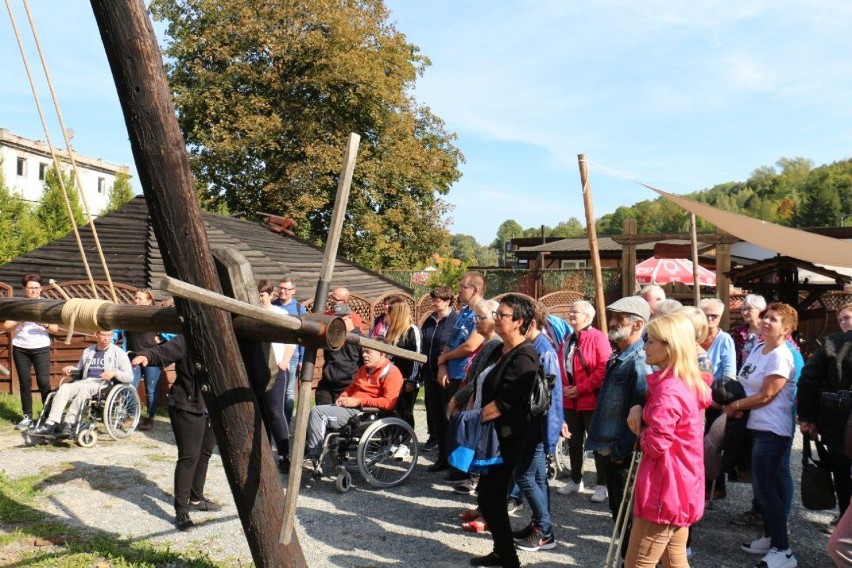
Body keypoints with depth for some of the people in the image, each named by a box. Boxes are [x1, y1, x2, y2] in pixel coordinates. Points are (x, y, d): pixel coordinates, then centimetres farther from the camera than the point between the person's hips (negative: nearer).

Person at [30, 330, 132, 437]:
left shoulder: (118, 352, 7)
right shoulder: (88, 351, 22)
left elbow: (129, 376, 0)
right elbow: (80, 368, 36)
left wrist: (115, 373, -17)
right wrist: (71, 368, 14)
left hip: (104, 384, -5)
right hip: (85, 381, 5)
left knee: (84, 388, -35)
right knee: (64, 387, -24)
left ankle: (70, 424, -37)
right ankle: (51, 424, -32)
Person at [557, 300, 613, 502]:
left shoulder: (597, 337, -11)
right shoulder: (567, 340, 13)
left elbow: (604, 369, -19)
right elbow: (560, 367, 17)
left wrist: (581, 388, -18)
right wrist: (563, 387, -1)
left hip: (591, 400, -7)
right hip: (570, 401, 7)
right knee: (573, 442, 15)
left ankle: (602, 485, 13)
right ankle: (575, 481, 29)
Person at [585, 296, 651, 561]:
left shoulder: (639, 361, -20)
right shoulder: (618, 358, 11)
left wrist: (620, 451, -19)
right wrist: (607, 447, 16)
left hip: (623, 457, -9)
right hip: (610, 451, 9)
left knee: (629, 519, 5)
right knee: (619, 514, 20)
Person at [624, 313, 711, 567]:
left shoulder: (668, 390, -22)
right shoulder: (689, 383, 7)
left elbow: (655, 444, -26)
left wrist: (640, 431, -4)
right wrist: (639, 409, 1)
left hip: (664, 487, -10)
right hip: (682, 485, 10)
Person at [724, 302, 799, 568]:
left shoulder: (781, 356, -16)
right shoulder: (757, 350, 11)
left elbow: (765, 396, -18)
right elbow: (746, 384, 16)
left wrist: (734, 406, -8)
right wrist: (738, 406, -3)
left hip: (772, 430, -9)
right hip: (755, 426, 9)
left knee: (765, 488, -6)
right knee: (763, 486, 16)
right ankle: (770, 537, 28)